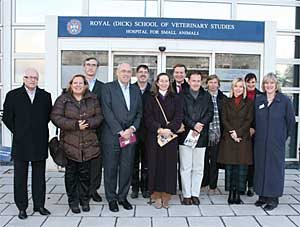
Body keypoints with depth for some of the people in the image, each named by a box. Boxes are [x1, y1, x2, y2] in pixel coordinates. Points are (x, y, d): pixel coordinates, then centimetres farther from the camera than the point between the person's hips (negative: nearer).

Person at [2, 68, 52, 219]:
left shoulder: (45, 96, 6)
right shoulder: (12, 95, 2)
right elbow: (7, 117, 4)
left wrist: (40, 130, 7)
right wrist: (17, 132, 2)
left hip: (40, 143, 2)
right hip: (20, 144, -1)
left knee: (39, 176, 9)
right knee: (20, 177, 7)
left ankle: (39, 205, 21)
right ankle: (22, 208, 18)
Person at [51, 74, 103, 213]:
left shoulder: (93, 99, 7)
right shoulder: (63, 99, 0)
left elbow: (99, 116, 5)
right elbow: (56, 117, -8)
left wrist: (88, 123, -15)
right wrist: (75, 124, -17)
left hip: (88, 143, 2)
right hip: (69, 143, -1)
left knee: (85, 172, 8)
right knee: (71, 172, 7)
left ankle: (84, 199, 24)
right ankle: (72, 201, 21)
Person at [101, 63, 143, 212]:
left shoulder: (136, 90, 13)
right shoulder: (108, 88, -2)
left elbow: (139, 113, 12)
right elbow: (107, 112, -10)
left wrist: (132, 128, -5)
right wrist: (120, 131, -13)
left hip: (130, 135, 4)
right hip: (112, 135, -4)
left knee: (127, 168, 8)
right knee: (111, 168, 6)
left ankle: (123, 197, 24)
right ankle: (112, 199, 20)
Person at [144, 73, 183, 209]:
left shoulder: (176, 99, 9)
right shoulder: (151, 99, 6)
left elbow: (179, 116, -1)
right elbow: (148, 117, -2)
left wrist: (169, 129, -16)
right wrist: (159, 129, -16)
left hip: (171, 136, 1)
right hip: (154, 136, -1)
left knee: (169, 165, 2)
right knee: (156, 164, 1)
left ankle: (166, 195, 12)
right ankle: (156, 195, 11)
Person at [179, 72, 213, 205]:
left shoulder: (206, 96, 11)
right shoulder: (182, 96, 3)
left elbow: (210, 113, 3)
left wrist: (200, 125, -11)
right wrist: (193, 125, -14)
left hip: (201, 136, 2)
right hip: (185, 135, -2)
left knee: (198, 168, 7)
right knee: (185, 167, 2)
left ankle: (195, 194, 18)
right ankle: (186, 195, 12)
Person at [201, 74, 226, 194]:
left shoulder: (223, 98, 5)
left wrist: (223, 131, -1)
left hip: (217, 133, 0)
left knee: (214, 160, 5)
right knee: (204, 158, 7)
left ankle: (212, 185, 16)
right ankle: (204, 182, 24)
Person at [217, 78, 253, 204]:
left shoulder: (249, 103, 8)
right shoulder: (226, 102, 11)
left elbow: (249, 120, -1)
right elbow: (224, 119, 3)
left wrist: (238, 133, -11)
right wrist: (232, 132, -11)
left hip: (243, 138, 0)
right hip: (228, 138, 1)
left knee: (241, 167, 0)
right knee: (229, 167, 1)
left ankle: (238, 194, 9)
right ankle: (231, 193, 10)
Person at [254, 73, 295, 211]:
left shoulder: (284, 100, -3)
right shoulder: (258, 100, 6)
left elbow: (291, 120, 3)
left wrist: (285, 136, 4)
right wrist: (256, 133, 10)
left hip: (277, 142, -3)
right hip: (260, 142, 3)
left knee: (275, 167, 1)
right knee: (260, 166, 8)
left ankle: (273, 198, 12)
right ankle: (262, 195, 20)